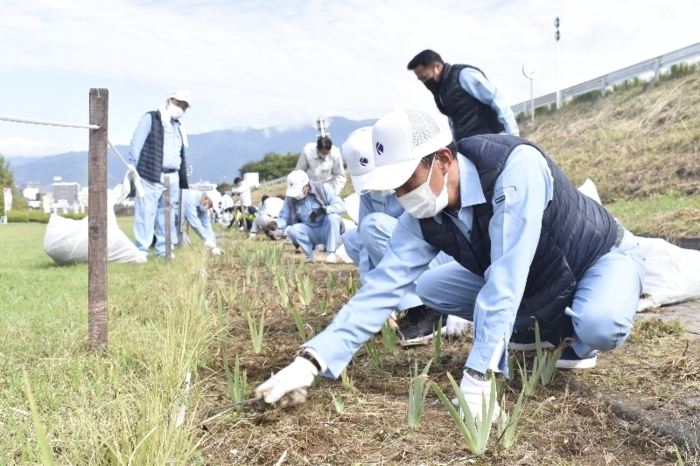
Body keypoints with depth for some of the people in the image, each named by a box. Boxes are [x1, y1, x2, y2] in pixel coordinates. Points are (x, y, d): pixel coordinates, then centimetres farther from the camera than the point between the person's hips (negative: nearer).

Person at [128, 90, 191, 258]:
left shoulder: (179, 128, 22)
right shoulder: (151, 118, 1)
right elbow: (137, 143, -7)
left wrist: (183, 183, 21)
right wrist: (132, 164, -15)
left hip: (172, 178, 7)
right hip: (151, 177, -7)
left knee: (168, 216, 9)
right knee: (145, 214, -8)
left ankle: (163, 250, 16)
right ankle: (141, 251, -4)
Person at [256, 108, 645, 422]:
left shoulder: (515, 166, -38)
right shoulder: (424, 219, -18)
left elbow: (505, 281, -42)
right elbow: (382, 287, -21)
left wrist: (477, 379, -43)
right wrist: (313, 361, -30)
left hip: (604, 256, -6)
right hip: (536, 279, 6)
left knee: (599, 325, -39)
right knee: (430, 289, -3)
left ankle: (577, 337, -1)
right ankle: (547, 327, 9)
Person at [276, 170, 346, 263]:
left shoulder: (323, 188, -11)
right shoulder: (290, 198, -4)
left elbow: (341, 206, -18)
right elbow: (284, 218, 0)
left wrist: (323, 209, -34)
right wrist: (276, 224, -23)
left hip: (327, 231, -2)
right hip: (310, 233, 2)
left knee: (332, 217, -33)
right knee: (292, 230, -28)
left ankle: (331, 253, -19)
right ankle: (310, 252, -1)